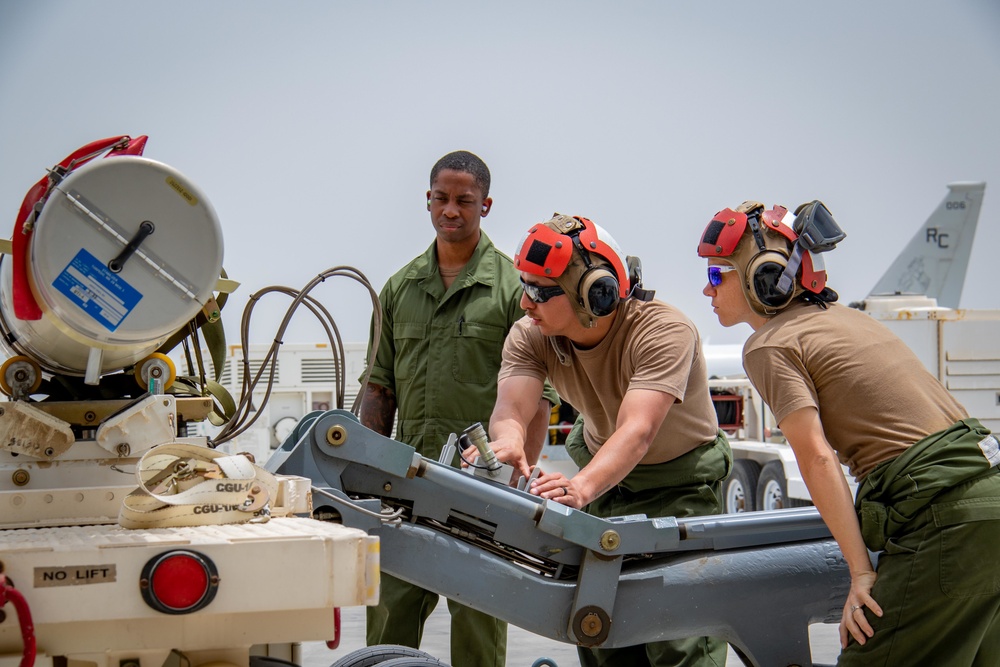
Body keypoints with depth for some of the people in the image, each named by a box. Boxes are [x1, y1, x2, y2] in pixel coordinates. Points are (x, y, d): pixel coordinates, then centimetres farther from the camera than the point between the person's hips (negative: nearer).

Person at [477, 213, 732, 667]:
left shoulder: (662, 331, -31)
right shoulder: (531, 337, -15)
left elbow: (637, 432, -45)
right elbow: (511, 409, -31)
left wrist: (582, 487, -63)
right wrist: (507, 443, -56)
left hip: (683, 485, -5)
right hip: (606, 480, 5)